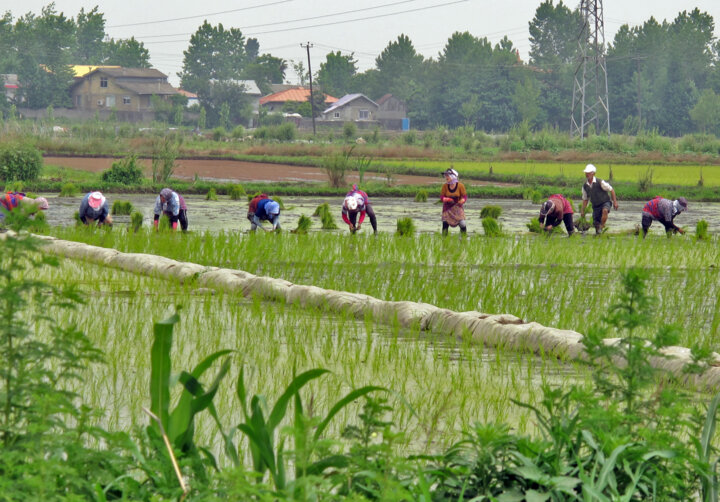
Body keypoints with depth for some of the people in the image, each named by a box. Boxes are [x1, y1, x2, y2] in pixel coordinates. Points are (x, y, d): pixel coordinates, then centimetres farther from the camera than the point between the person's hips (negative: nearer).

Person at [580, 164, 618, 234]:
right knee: (596, 224, -4)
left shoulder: (600, 182, -15)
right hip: (595, 206, 5)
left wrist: (615, 202, -10)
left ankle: (602, 227, -26)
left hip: (605, 203, -5)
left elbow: (611, 190, -6)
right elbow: (585, 199, 13)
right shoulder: (585, 186, 0)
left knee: (605, 210, -38)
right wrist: (583, 211, 10)